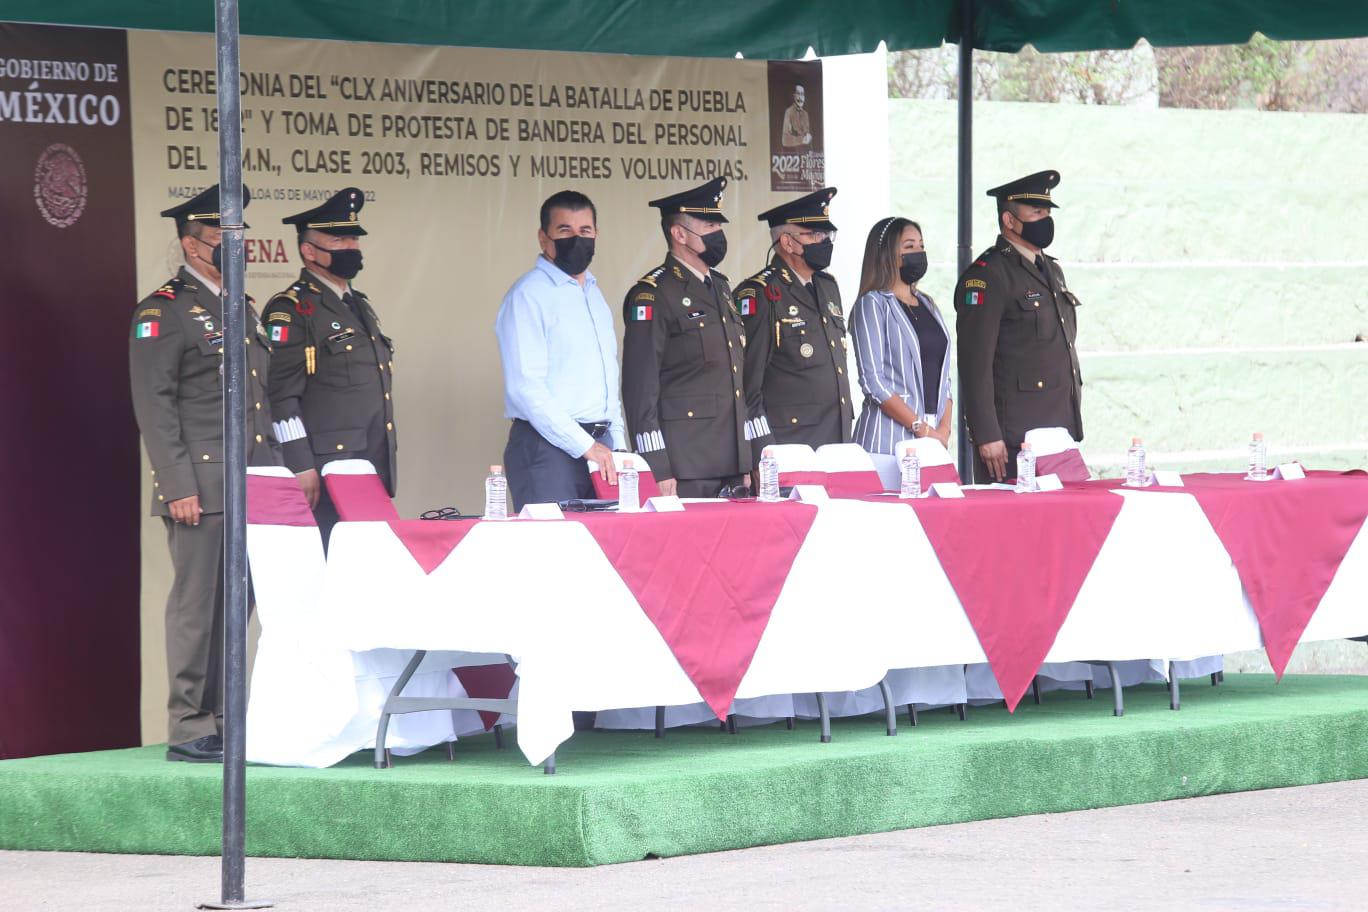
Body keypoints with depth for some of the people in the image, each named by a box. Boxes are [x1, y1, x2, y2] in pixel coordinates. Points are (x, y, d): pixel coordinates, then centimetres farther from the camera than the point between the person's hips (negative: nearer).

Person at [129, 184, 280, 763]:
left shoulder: (244, 310, 20)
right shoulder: (163, 313, -4)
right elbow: (153, 405, -10)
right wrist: (177, 487, -17)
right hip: (202, 491, -7)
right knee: (196, 604, -6)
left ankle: (223, 722, 12)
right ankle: (189, 731, -3)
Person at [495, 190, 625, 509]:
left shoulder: (594, 294, 19)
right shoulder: (528, 295, -7)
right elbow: (525, 388, -15)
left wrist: (617, 445, 12)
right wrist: (585, 446, -15)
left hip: (599, 448, 7)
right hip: (549, 449, -7)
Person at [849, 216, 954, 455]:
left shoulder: (927, 306, 18)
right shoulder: (873, 304, -2)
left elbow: (942, 377, 17)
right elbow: (872, 381, -11)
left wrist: (943, 430, 0)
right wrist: (921, 429, -14)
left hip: (936, 434, 6)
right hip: (890, 436, -6)